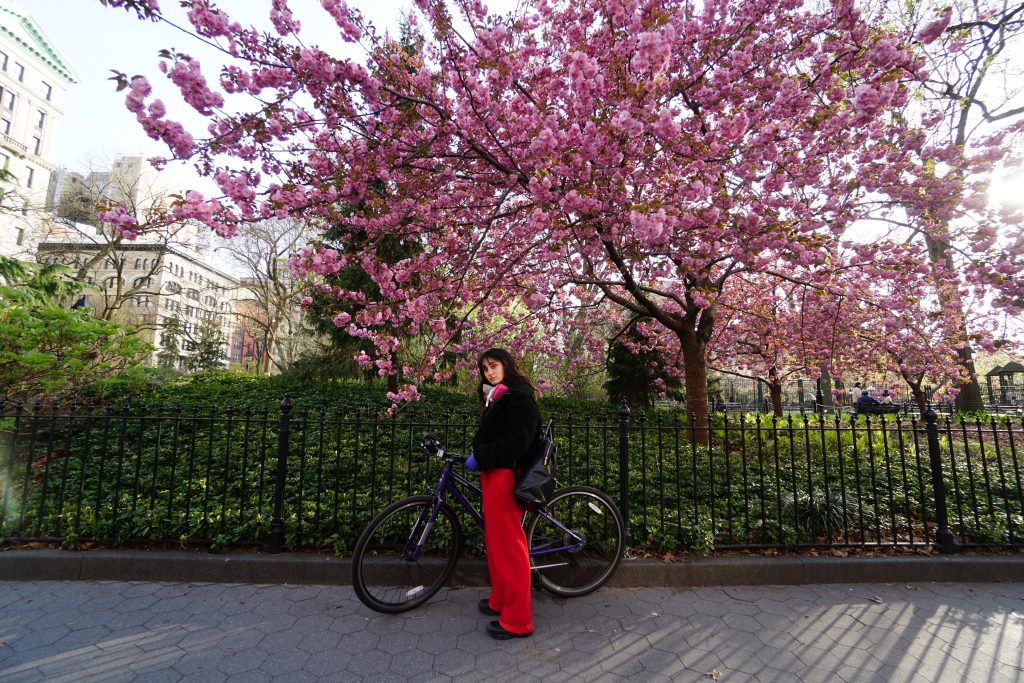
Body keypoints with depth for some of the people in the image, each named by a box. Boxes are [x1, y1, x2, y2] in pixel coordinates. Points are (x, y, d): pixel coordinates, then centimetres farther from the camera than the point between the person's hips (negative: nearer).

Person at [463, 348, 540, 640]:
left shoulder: (519, 399, -13)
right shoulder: (496, 398, 18)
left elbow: (516, 441, -23)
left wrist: (481, 457, -18)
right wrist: (477, 455, 5)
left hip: (504, 476, -10)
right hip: (493, 474, 10)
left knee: (508, 544, -3)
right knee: (495, 540, 19)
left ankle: (517, 621, 10)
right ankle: (500, 600, 35)